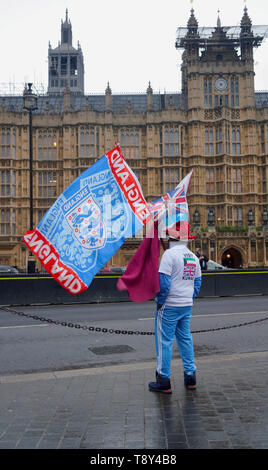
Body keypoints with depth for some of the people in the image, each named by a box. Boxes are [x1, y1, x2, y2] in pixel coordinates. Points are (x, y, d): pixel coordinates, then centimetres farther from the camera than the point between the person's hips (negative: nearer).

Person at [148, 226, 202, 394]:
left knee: (165, 341, 1)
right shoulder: (193, 257, 9)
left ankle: (164, 381, 7)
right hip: (187, 306, 7)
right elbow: (197, 282, 15)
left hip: (170, 305, -7)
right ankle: (190, 377, 22)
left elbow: (163, 281, -19)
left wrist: (160, 302, -9)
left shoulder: (170, 254, -14)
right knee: (185, 338, 16)